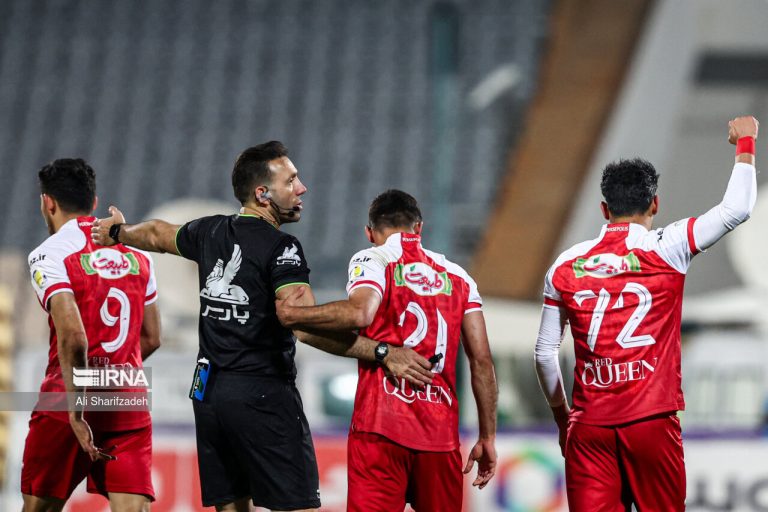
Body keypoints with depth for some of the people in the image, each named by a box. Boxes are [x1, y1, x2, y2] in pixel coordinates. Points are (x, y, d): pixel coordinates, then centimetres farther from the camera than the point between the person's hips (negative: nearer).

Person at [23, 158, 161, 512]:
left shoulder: (49, 255, -7)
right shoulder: (136, 255, 12)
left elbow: (73, 335, -20)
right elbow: (152, 339, 17)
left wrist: (76, 412, -18)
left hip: (68, 403, -4)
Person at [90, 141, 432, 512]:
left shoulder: (211, 232, 10)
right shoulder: (280, 248, -13)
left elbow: (157, 235, 31)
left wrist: (117, 233, 54)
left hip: (208, 393, 8)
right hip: (263, 394, -8)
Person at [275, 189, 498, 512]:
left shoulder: (372, 260, 4)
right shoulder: (457, 276, 18)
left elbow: (360, 313, -18)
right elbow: (482, 360, 13)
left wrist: (289, 315, -7)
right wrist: (487, 437, 17)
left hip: (381, 427, -4)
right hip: (441, 432, 4)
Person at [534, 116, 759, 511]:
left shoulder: (566, 266, 8)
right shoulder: (666, 249, -2)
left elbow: (544, 352, 11)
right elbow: (737, 209, 0)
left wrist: (561, 415, 24)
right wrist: (745, 144, 15)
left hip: (588, 425, 2)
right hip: (652, 420, -2)